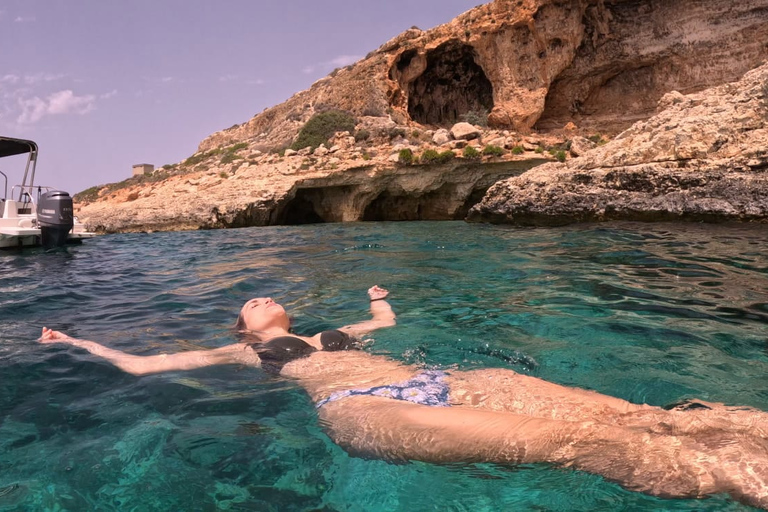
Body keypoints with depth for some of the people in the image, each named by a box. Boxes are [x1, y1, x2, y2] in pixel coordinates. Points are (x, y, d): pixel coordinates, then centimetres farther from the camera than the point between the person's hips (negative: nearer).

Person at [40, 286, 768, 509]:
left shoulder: (327, 334, 37)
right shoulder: (242, 354, 24)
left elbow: (389, 321, 52)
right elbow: (141, 365, 28)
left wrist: (378, 301, 70)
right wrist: (77, 343, 39)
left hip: (435, 383, 7)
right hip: (361, 407, -6)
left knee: (618, 414, -16)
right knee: (569, 440, -31)